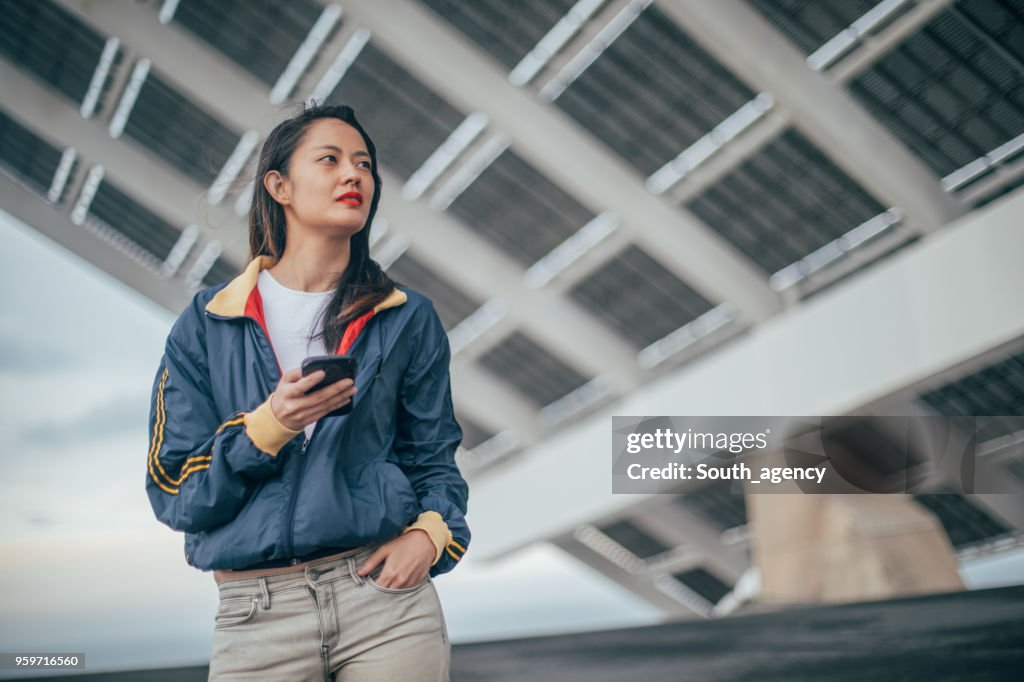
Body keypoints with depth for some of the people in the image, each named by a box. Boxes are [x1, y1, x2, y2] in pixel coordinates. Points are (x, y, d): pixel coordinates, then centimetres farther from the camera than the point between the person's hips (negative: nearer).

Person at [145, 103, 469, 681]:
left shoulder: (408, 319, 4)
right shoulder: (207, 325, 1)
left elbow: (433, 458, 9)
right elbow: (175, 495, 0)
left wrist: (432, 531, -10)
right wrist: (266, 428, -16)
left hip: (387, 595, 1)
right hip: (258, 613, 0)